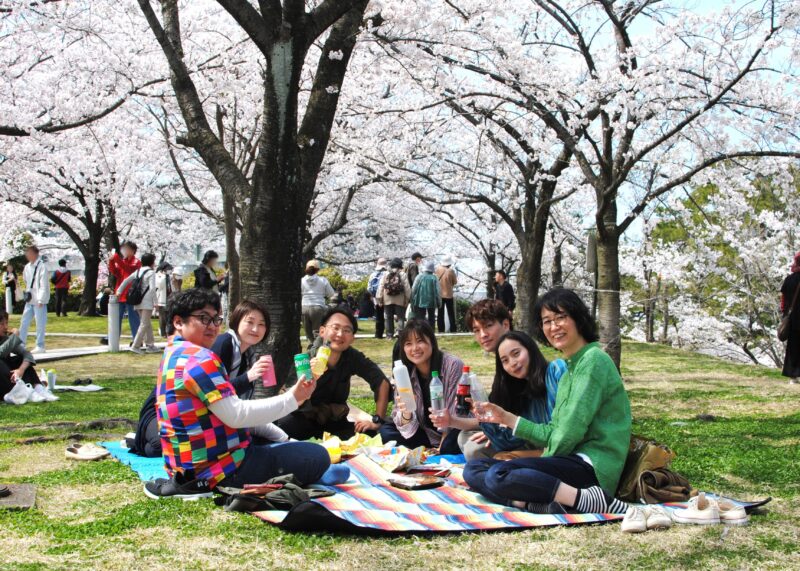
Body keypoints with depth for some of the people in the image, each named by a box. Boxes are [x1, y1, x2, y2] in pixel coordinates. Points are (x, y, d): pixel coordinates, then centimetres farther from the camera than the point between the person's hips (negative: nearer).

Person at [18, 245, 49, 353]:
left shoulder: (41, 266, -12)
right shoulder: (27, 267, 11)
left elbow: (44, 285, -15)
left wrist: (40, 300, -18)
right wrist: (27, 294, 16)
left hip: (39, 301, -8)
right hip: (29, 300, 8)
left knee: (40, 324, -1)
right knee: (24, 322, 10)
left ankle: (40, 346, 7)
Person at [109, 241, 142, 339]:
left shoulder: (136, 262, -3)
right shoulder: (122, 261, 16)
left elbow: (128, 269, -23)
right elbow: (115, 273, 4)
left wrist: (117, 259, -27)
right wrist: (111, 261, -9)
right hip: (120, 294, 6)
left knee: (133, 319, -2)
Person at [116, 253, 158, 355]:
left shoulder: (138, 271, 13)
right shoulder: (151, 272, -8)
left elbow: (126, 280, 11)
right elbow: (152, 288, -17)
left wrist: (119, 291, 16)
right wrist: (155, 302, -14)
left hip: (138, 302, 8)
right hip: (147, 302, -8)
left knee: (148, 323, 16)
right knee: (144, 324, -4)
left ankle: (150, 345, 18)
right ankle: (136, 346, -8)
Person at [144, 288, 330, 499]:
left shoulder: (173, 354, 13)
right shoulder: (198, 358, -20)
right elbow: (236, 415, -24)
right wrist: (292, 399, -19)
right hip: (222, 470, -11)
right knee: (317, 457, -8)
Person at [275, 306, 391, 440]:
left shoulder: (353, 357, -13)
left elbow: (382, 382, -6)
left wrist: (377, 420, -14)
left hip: (335, 420, 4)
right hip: (304, 418, -4)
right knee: (278, 431, -35)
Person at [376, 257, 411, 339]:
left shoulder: (386, 274, 4)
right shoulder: (402, 274, -4)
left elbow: (381, 286, 2)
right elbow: (407, 287, -7)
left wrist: (379, 298, 4)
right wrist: (407, 298, -1)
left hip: (387, 299, 2)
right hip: (400, 300, -2)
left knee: (389, 318, 10)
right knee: (400, 317, 3)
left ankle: (389, 335, 11)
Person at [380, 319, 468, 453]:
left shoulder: (453, 365, -18)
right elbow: (408, 429, -8)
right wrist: (406, 415, -29)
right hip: (427, 435, 4)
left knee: (450, 444, -35)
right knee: (385, 432, -13)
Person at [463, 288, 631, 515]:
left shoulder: (593, 360, -7)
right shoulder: (569, 370, 22)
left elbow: (572, 431, -14)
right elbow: (552, 435, 19)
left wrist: (545, 463, -1)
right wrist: (508, 419, 12)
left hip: (592, 466, -10)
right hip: (570, 461, 10)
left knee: (498, 475, -28)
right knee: (473, 470, 1)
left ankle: (586, 499, -24)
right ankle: (551, 503, -21)